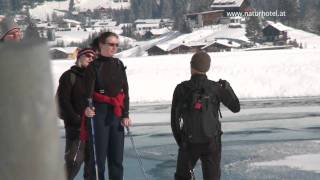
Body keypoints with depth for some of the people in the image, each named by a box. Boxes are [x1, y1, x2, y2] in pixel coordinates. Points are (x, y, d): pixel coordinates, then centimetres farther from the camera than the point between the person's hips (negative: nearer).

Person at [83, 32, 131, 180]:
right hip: (99, 114, -5)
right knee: (99, 153, -5)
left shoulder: (119, 64, 11)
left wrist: (125, 114, 5)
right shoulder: (94, 66, -5)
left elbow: (125, 91, 12)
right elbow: (88, 90, -16)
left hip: (117, 114, 5)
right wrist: (87, 107, -36)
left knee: (117, 154, 7)